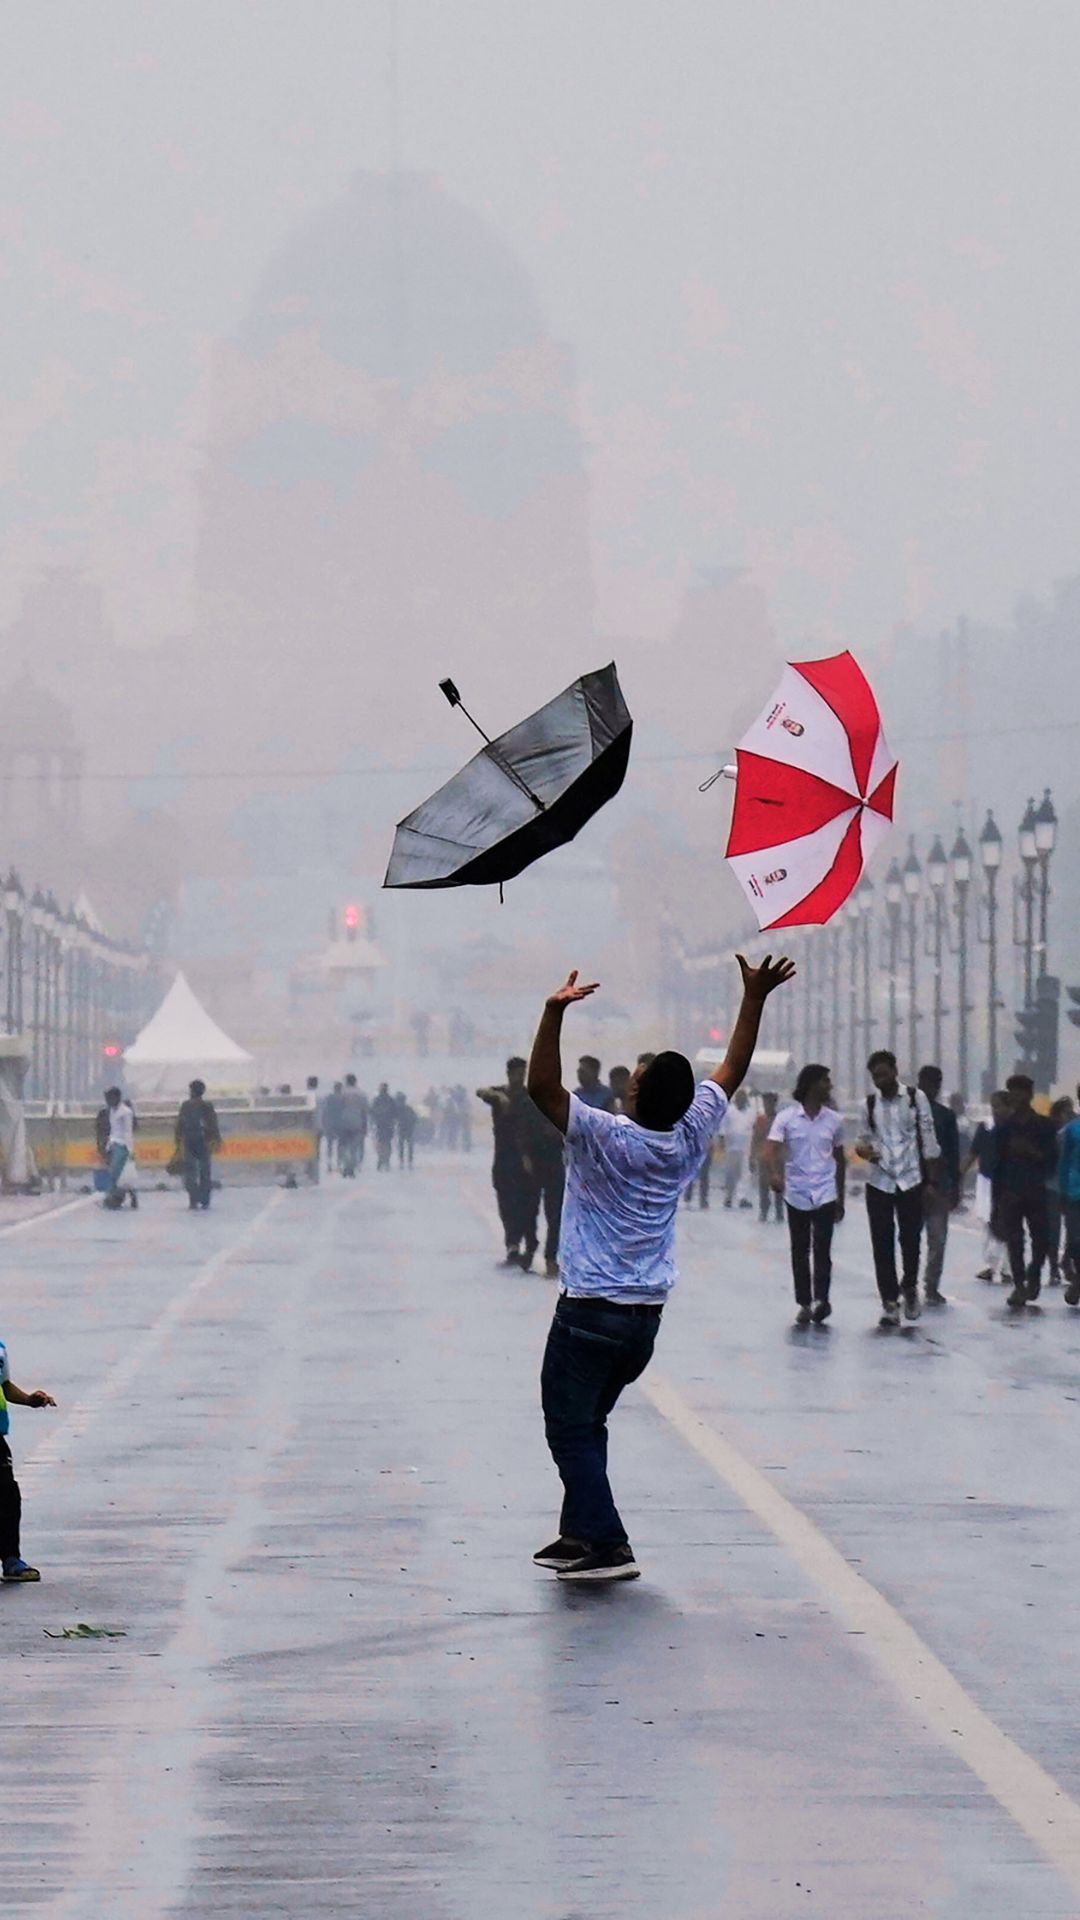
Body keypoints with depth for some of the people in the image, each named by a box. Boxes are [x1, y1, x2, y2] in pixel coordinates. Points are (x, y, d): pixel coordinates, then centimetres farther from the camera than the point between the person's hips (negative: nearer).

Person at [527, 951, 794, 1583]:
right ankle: (581, 1532, 22)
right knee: (587, 1425, 21)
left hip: (590, 1312, -6)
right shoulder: (691, 1136, -3)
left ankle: (608, 1546, -13)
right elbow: (732, 1072, 10)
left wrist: (554, 1013, -31)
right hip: (647, 1316, 6)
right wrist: (755, 999, 15)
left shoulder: (608, 1138, -19)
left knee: (572, 1431, -3)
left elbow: (542, 1086, -26)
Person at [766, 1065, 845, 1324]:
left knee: (822, 1248, -13)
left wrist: (841, 1199, 16)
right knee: (800, 1251, 6)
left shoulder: (834, 1120, 5)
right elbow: (770, 1150, -13)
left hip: (825, 1193, 0)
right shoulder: (786, 1118, -3)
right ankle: (804, 1303, 13)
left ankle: (821, 1299, -17)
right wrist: (774, 1174, -34)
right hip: (796, 1194, 0)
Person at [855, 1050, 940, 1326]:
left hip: (910, 1179, -2)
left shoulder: (916, 1098, -3)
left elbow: (928, 1138, -1)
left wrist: (931, 1179, -3)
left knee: (911, 1239, 3)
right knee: (882, 1243, 1)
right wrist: (862, 1148, -11)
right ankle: (889, 1302, 7)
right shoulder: (870, 1103, 5)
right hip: (879, 1181, 2)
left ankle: (909, 1287, 28)